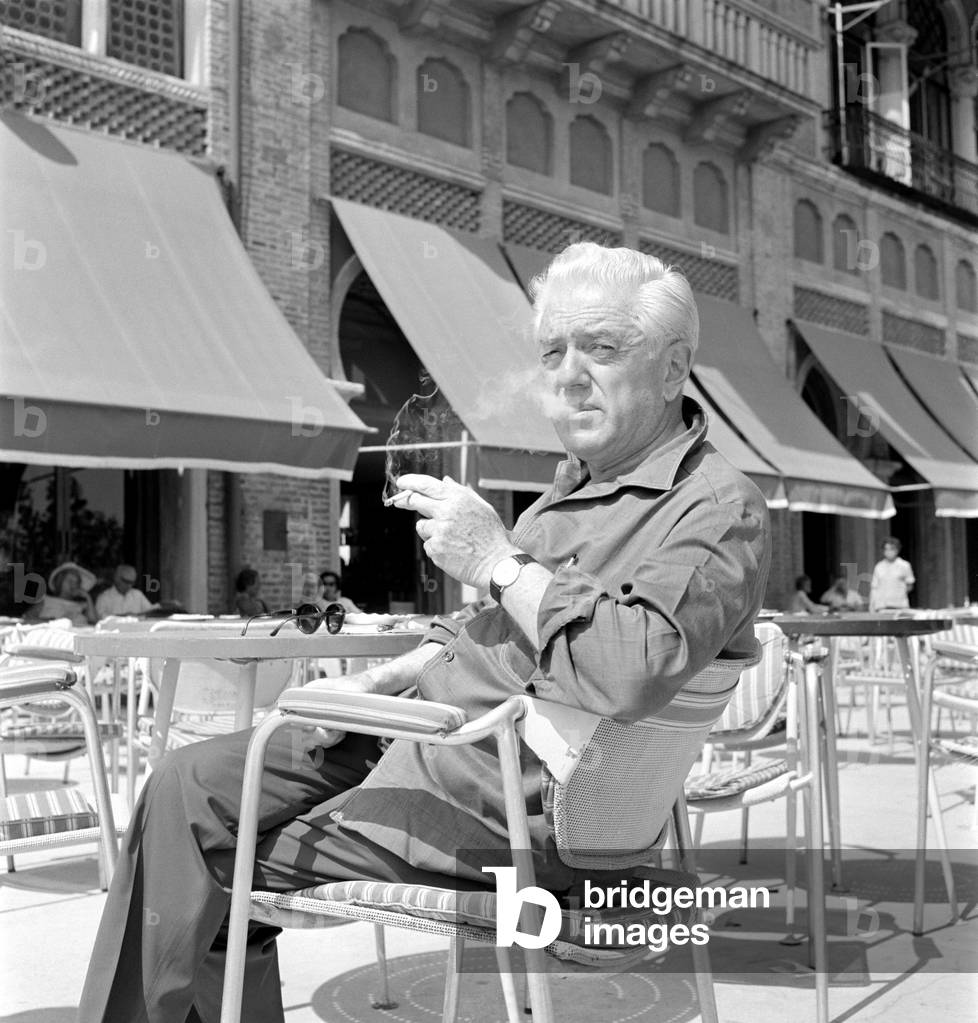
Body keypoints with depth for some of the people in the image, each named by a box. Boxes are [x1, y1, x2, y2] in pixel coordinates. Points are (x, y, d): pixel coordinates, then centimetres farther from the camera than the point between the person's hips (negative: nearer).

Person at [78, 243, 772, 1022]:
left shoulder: (720, 509, -17)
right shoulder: (583, 481, 15)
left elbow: (630, 671, -35)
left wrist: (498, 560, -23)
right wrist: (381, 680, 11)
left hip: (498, 806, -9)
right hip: (424, 733, 10)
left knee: (213, 864, -4)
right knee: (193, 782, 4)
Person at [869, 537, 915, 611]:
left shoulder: (904, 565, 3)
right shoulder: (879, 566, 8)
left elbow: (910, 586, 11)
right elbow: (874, 587, 10)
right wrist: (871, 607, 5)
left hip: (899, 605, -2)